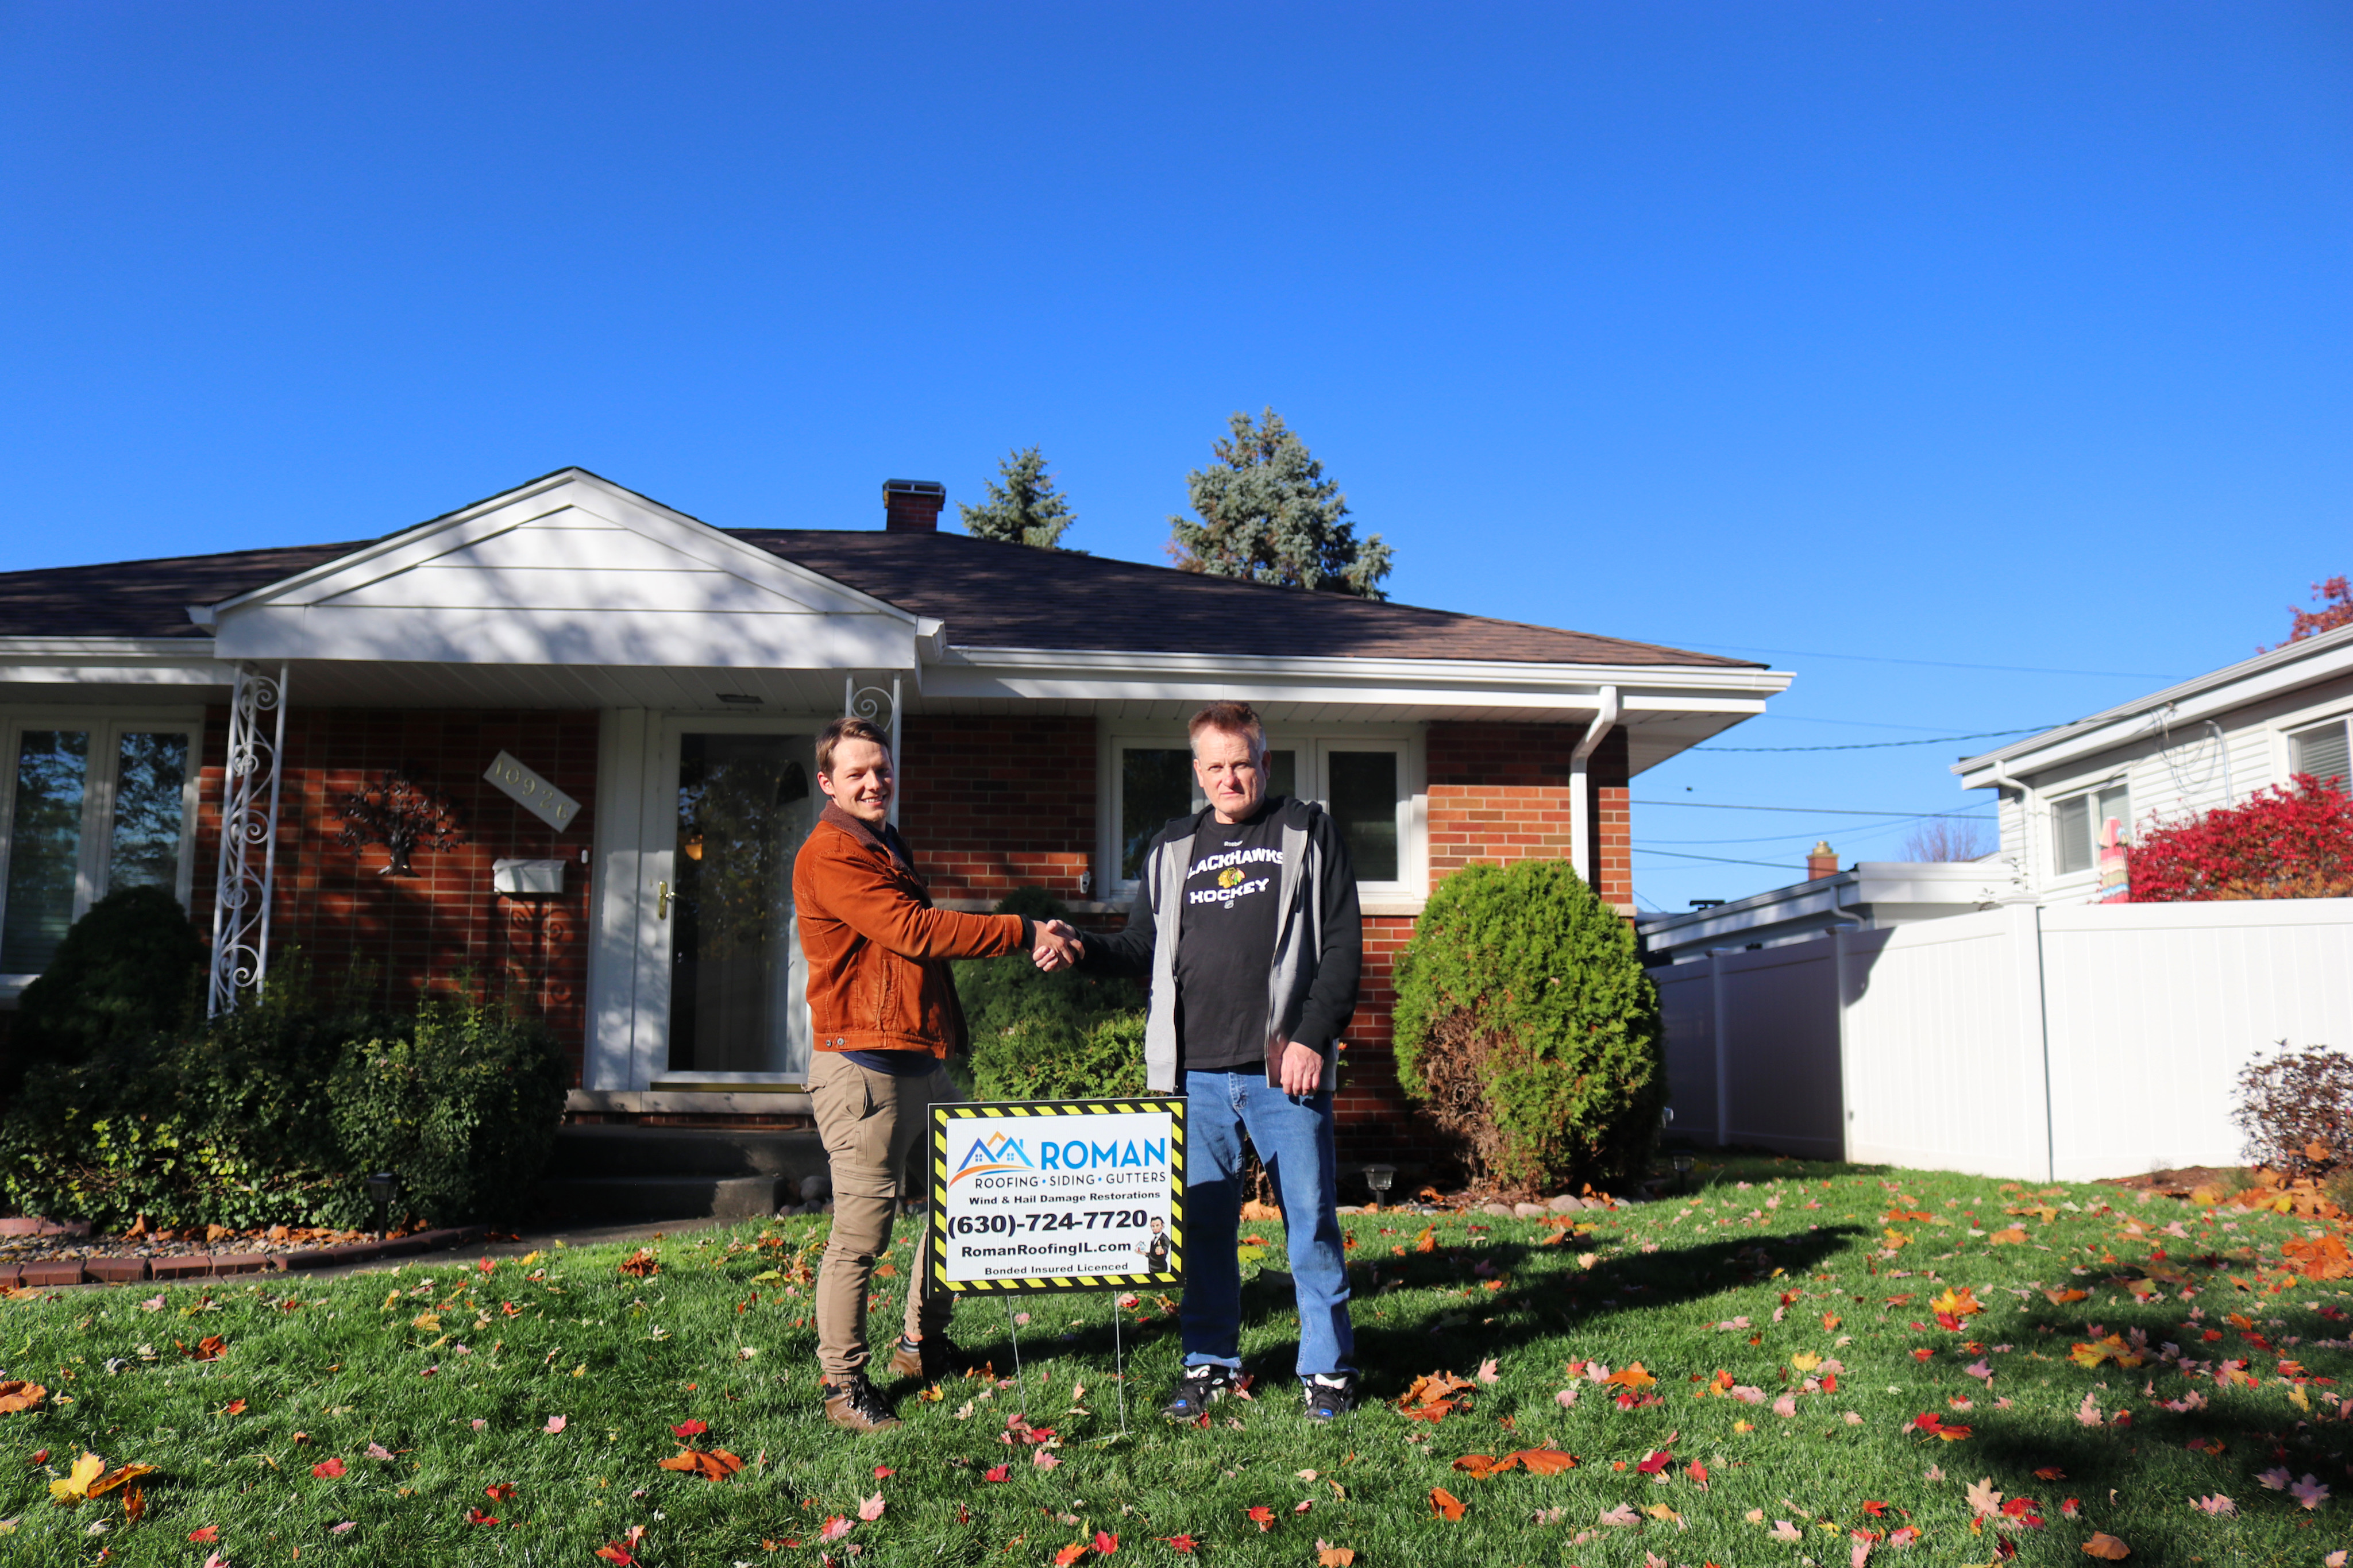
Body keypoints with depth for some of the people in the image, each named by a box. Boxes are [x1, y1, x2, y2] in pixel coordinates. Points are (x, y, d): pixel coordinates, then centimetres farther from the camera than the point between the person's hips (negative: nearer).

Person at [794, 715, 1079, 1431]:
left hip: (924, 1060, 10)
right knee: (861, 1231, -5)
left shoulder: (891, 848, 20)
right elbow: (914, 931, -19)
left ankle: (923, 1344, 31)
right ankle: (844, 1385, 8)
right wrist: (1021, 933, -15)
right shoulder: (829, 855, -11)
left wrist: (948, 1029, 15)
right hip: (863, 1065, -10)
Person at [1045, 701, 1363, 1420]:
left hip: (1286, 1066, -3)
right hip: (1196, 1071, 3)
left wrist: (1314, 1036, -9)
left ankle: (1328, 1367, 15)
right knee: (1203, 1221, 8)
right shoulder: (1173, 848, 16)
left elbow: (1343, 944, 0)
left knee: (1311, 1217, 1)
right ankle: (1210, 1362, 22)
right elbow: (1146, 948, 18)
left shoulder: (1309, 832, 5)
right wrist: (1084, 950, -2)